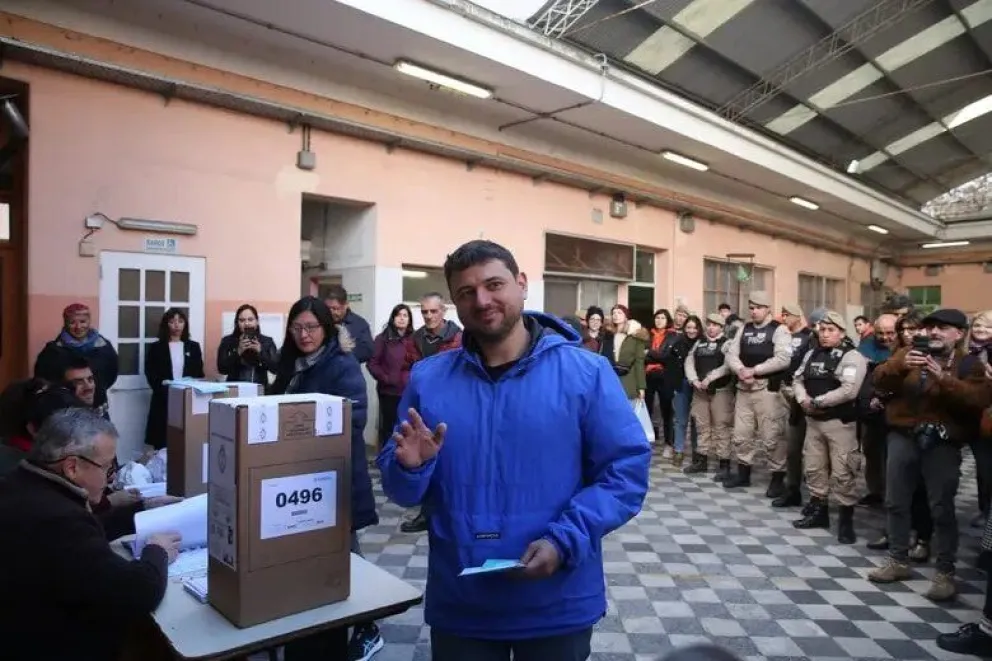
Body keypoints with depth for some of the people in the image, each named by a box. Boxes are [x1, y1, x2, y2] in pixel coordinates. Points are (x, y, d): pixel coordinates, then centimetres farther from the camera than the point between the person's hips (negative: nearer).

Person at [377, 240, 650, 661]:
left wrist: (563, 542, -19)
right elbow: (401, 491, 4)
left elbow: (627, 469, -8)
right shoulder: (428, 378, -1)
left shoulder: (585, 372, -8)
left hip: (558, 605, -1)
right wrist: (410, 467, -19)